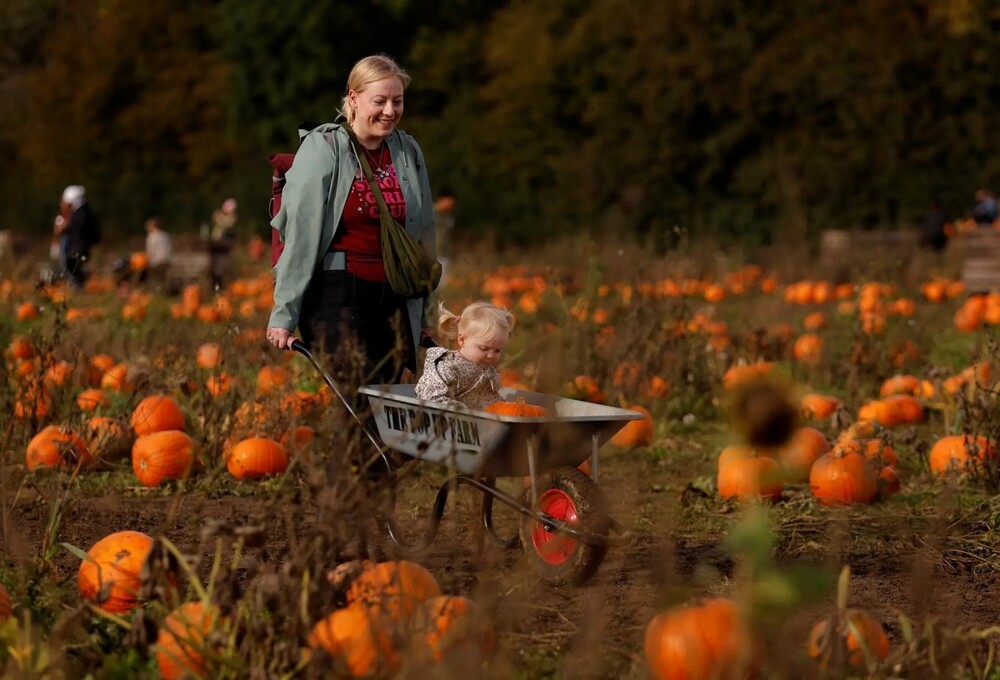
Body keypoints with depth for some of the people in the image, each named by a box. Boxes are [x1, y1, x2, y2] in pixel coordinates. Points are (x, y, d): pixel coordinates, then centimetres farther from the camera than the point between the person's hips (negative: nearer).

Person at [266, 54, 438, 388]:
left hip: (395, 302, 5)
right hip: (336, 295, -5)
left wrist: (423, 315, 19)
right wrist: (284, 314, -10)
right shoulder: (322, 148, -5)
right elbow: (298, 235, -7)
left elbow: (424, 235, 18)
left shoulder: (408, 152, 10)